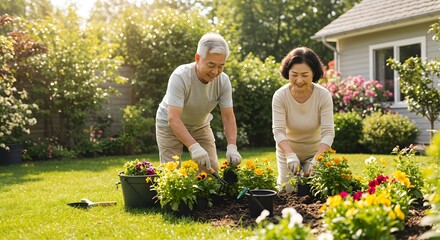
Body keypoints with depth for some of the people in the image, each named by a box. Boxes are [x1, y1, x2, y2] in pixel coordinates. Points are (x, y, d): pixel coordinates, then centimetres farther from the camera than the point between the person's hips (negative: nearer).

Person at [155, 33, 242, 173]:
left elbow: (228, 117, -17)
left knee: (212, 171, -2)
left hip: (200, 125, 4)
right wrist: (194, 147, -52)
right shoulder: (180, 77, -34)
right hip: (170, 125, -4)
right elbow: (173, 119, -40)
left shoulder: (223, 81, -20)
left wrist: (232, 147, -33)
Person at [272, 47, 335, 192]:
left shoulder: (324, 96, -23)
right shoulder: (280, 96, -23)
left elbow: (328, 133, -27)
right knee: (287, 191, 3)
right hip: (288, 150, 0)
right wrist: (290, 154, -45)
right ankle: (281, 180, 37)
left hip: (316, 151, 0)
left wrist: (316, 159, -42)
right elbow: (278, 131, -27)